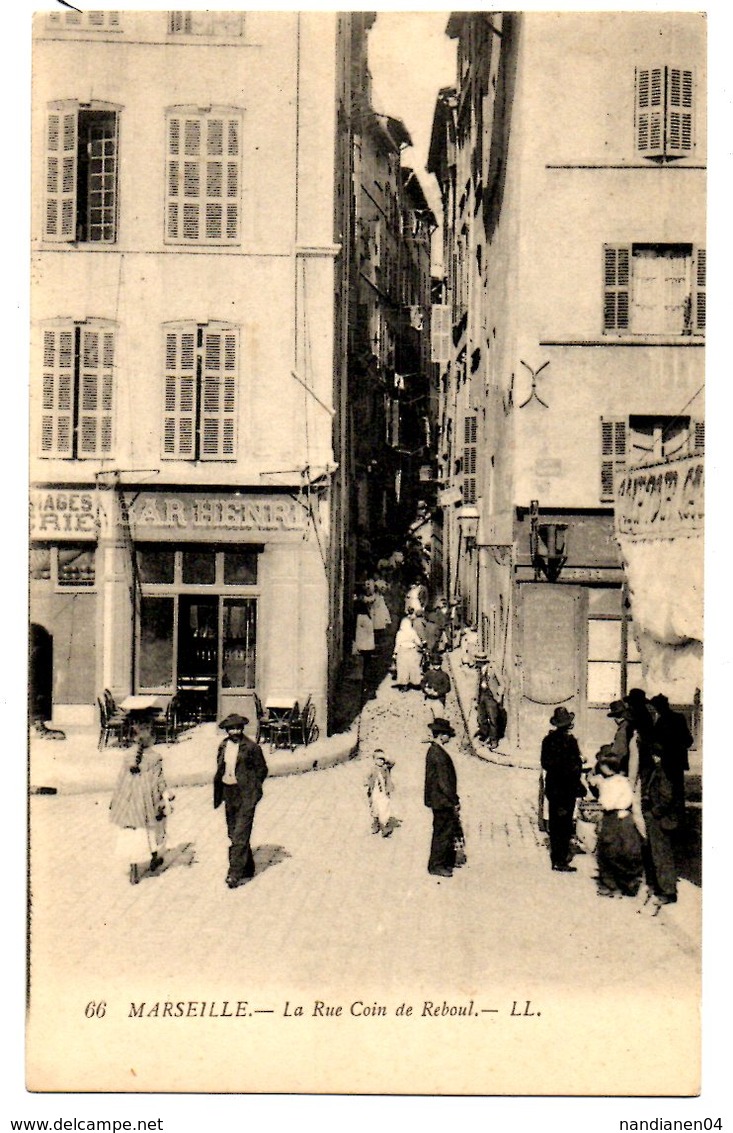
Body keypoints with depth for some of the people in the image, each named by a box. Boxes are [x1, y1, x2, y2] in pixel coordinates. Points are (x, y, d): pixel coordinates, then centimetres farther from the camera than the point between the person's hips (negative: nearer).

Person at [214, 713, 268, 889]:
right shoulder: (223, 746, 8)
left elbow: (262, 769, -1)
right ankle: (247, 869, 27)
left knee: (240, 835, -9)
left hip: (246, 796, -6)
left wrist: (251, 787, -4)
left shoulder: (251, 747, -9)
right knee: (233, 834, 13)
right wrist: (218, 795, 10)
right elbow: (219, 771, 15)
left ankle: (235, 874, -5)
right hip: (229, 794, 6)